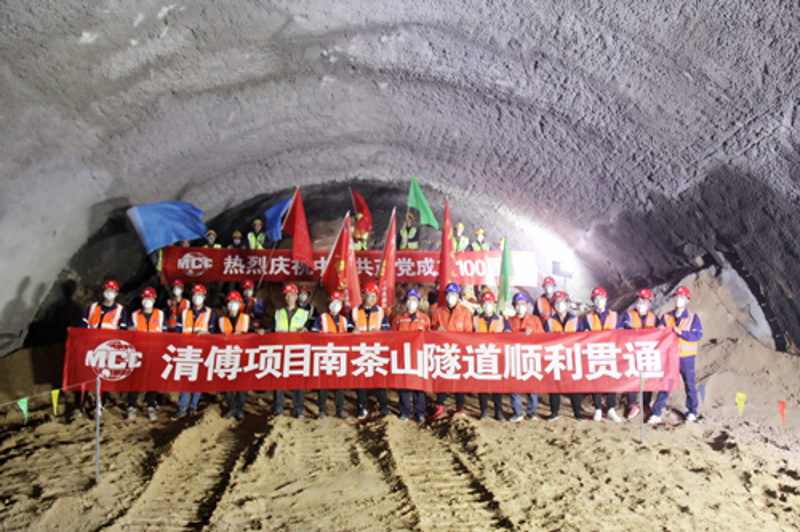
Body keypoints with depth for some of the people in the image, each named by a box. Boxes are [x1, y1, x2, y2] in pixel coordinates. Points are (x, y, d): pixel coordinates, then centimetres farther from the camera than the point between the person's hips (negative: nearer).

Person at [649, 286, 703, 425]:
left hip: (686, 357, -1)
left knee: (689, 384, 9)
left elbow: (698, 335, -9)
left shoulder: (693, 317, 3)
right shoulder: (666, 317, 10)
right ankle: (656, 413, 2)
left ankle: (692, 412, 26)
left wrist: (681, 332, -21)